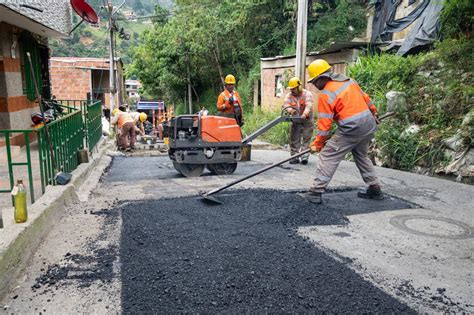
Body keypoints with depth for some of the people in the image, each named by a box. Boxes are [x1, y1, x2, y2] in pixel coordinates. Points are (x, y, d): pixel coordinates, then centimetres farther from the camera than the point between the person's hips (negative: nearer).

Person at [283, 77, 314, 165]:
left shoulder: (307, 94, -13)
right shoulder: (289, 95, 0)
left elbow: (308, 106, -28)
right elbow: (285, 105, -14)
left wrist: (305, 114, -47)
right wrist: (290, 110, -37)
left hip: (307, 121, -4)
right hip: (295, 121, 4)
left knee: (306, 139, -3)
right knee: (294, 139, 3)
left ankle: (305, 157, -2)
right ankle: (295, 157, 8)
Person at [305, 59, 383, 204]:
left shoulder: (325, 95, -10)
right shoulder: (349, 80, 11)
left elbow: (324, 124, -10)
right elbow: (365, 97, 21)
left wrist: (317, 144, 0)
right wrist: (374, 112, 35)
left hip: (351, 129, -8)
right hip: (369, 123, 8)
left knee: (328, 156, 1)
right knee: (361, 156, 26)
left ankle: (316, 191, -1)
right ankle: (375, 189, 30)